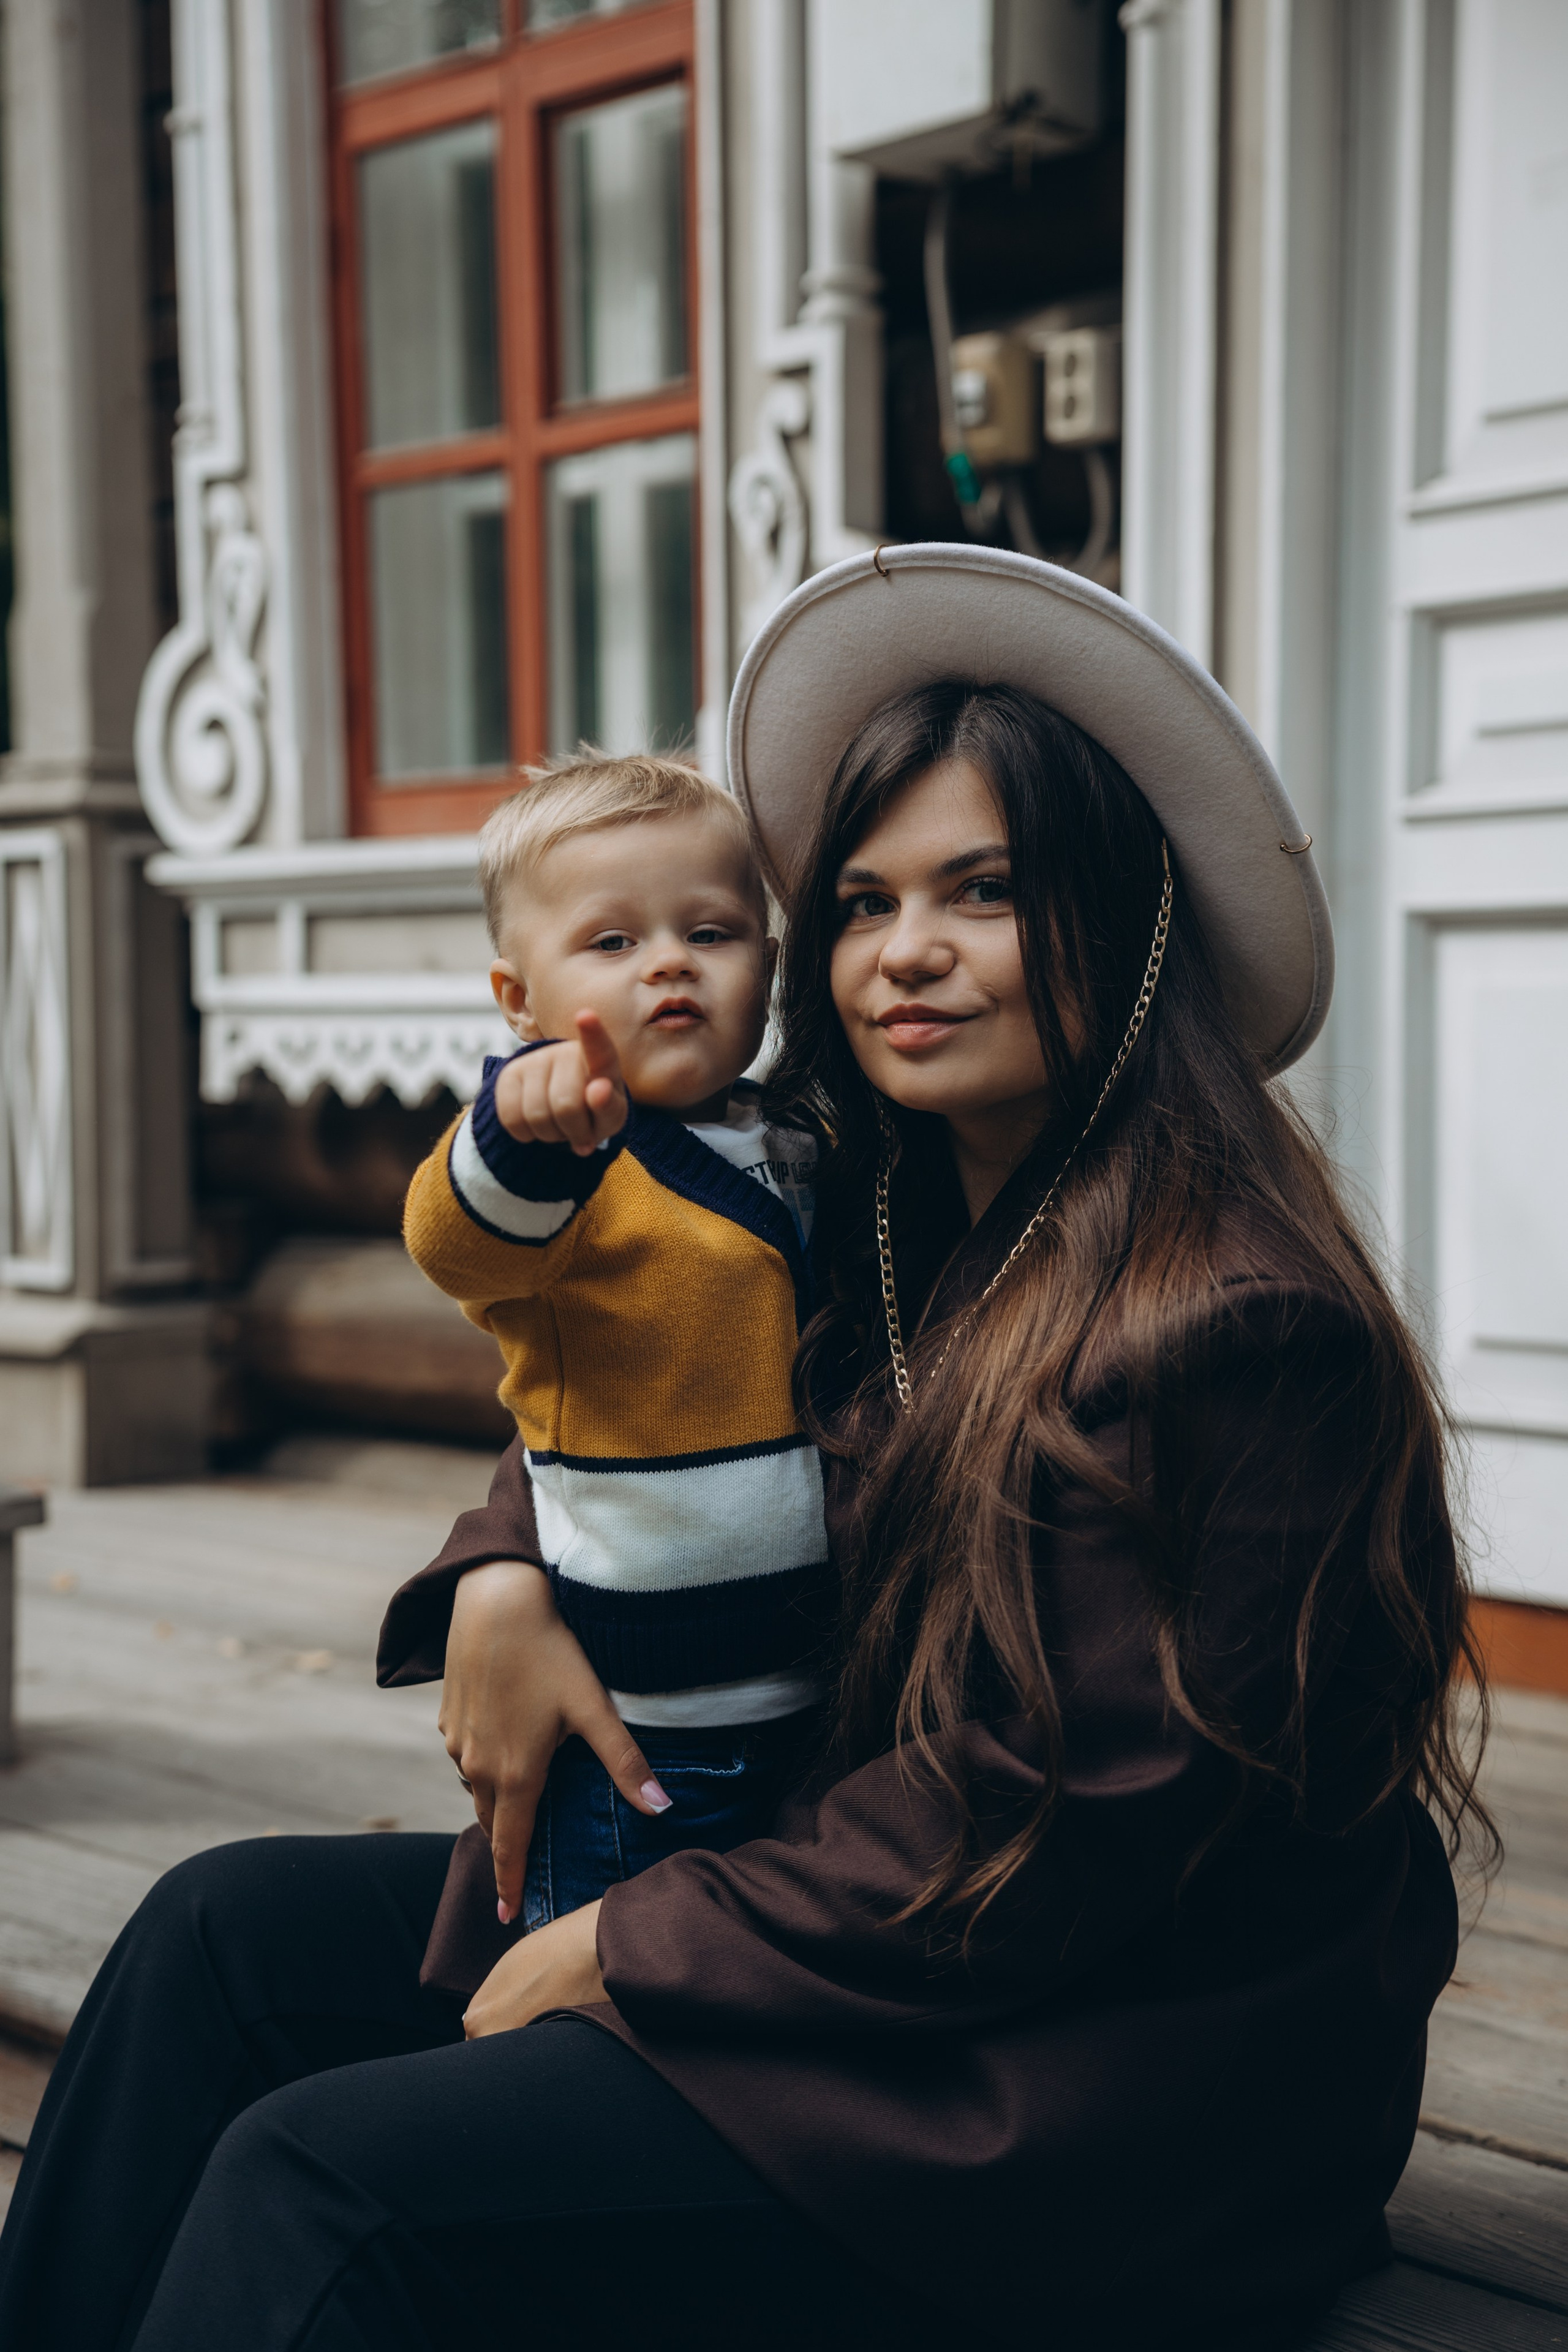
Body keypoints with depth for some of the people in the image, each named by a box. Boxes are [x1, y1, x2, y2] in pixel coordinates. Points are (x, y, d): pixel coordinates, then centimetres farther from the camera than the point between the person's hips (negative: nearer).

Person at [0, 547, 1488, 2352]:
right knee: (232, 1929, 4)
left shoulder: (1234, 1326, -21)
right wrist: (500, 1577, -5)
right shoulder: (878, 1225, 5)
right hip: (872, 1915, 9)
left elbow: (1083, 1840, -22)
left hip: (1121, 2099, -8)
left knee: (324, 2178, -19)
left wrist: (628, 1953, -15)